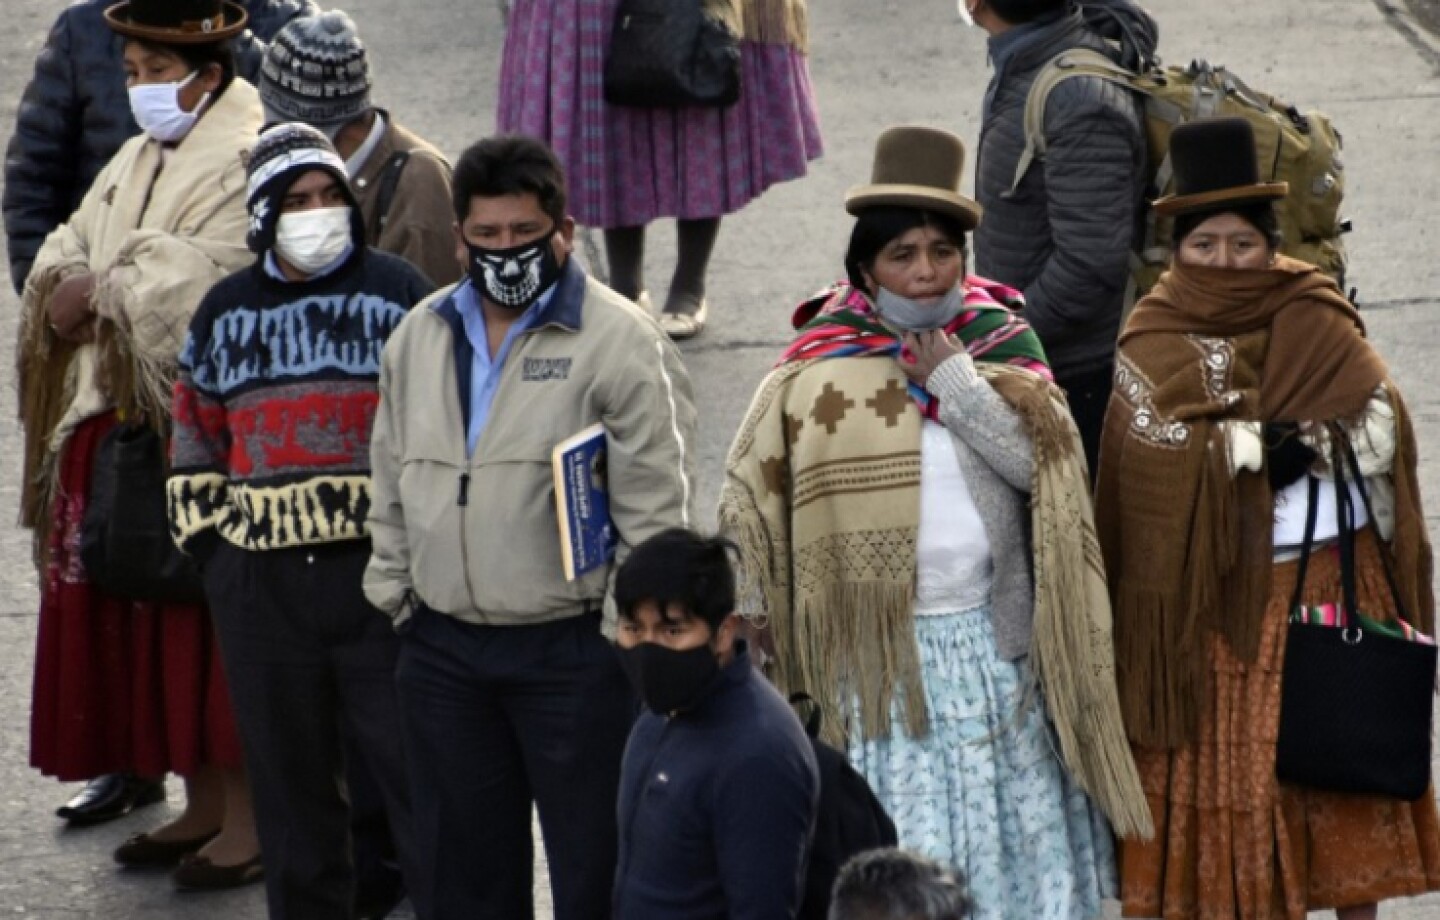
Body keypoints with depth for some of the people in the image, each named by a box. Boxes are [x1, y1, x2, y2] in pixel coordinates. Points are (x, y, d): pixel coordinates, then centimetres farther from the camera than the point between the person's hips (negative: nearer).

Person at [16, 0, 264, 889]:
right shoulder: (137, 162, 17)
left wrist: (102, 292, -10)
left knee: (216, 624, -4)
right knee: (146, 618, 10)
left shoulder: (245, 166, -11)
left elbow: (199, 282, -22)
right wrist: (68, 287, -8)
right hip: (118, 422, 8)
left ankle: (251, 816, 4)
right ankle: (203, 805, 19)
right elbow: (65, 250, 13)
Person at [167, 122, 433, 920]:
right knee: (287, 772, 10)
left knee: (411, 758, -5)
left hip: (379, 565, -3)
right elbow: (193, 432, 19)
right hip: (260, 578, 3)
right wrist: (205, 530, 9)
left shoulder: (398, 294, 2)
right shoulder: (224, 313, 12)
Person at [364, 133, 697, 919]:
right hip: (442, 647, 6)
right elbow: (392, 481, 19)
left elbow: (656, 501, -10)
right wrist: (394, 590, 12)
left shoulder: (618, 340, -8)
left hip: (573, 650, -6)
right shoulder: (419, 338, 11)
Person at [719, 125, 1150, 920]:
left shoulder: (998, 343, 3)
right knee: (901, 841, -1)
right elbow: (749, 499, 1)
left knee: (1010, 831, 10)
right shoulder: (823, 368, -4)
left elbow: (1042, 459, -10)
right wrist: (751, 617, -3)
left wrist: (954, 376, -15)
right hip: (879, 647, -2)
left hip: (992, 639, 3)